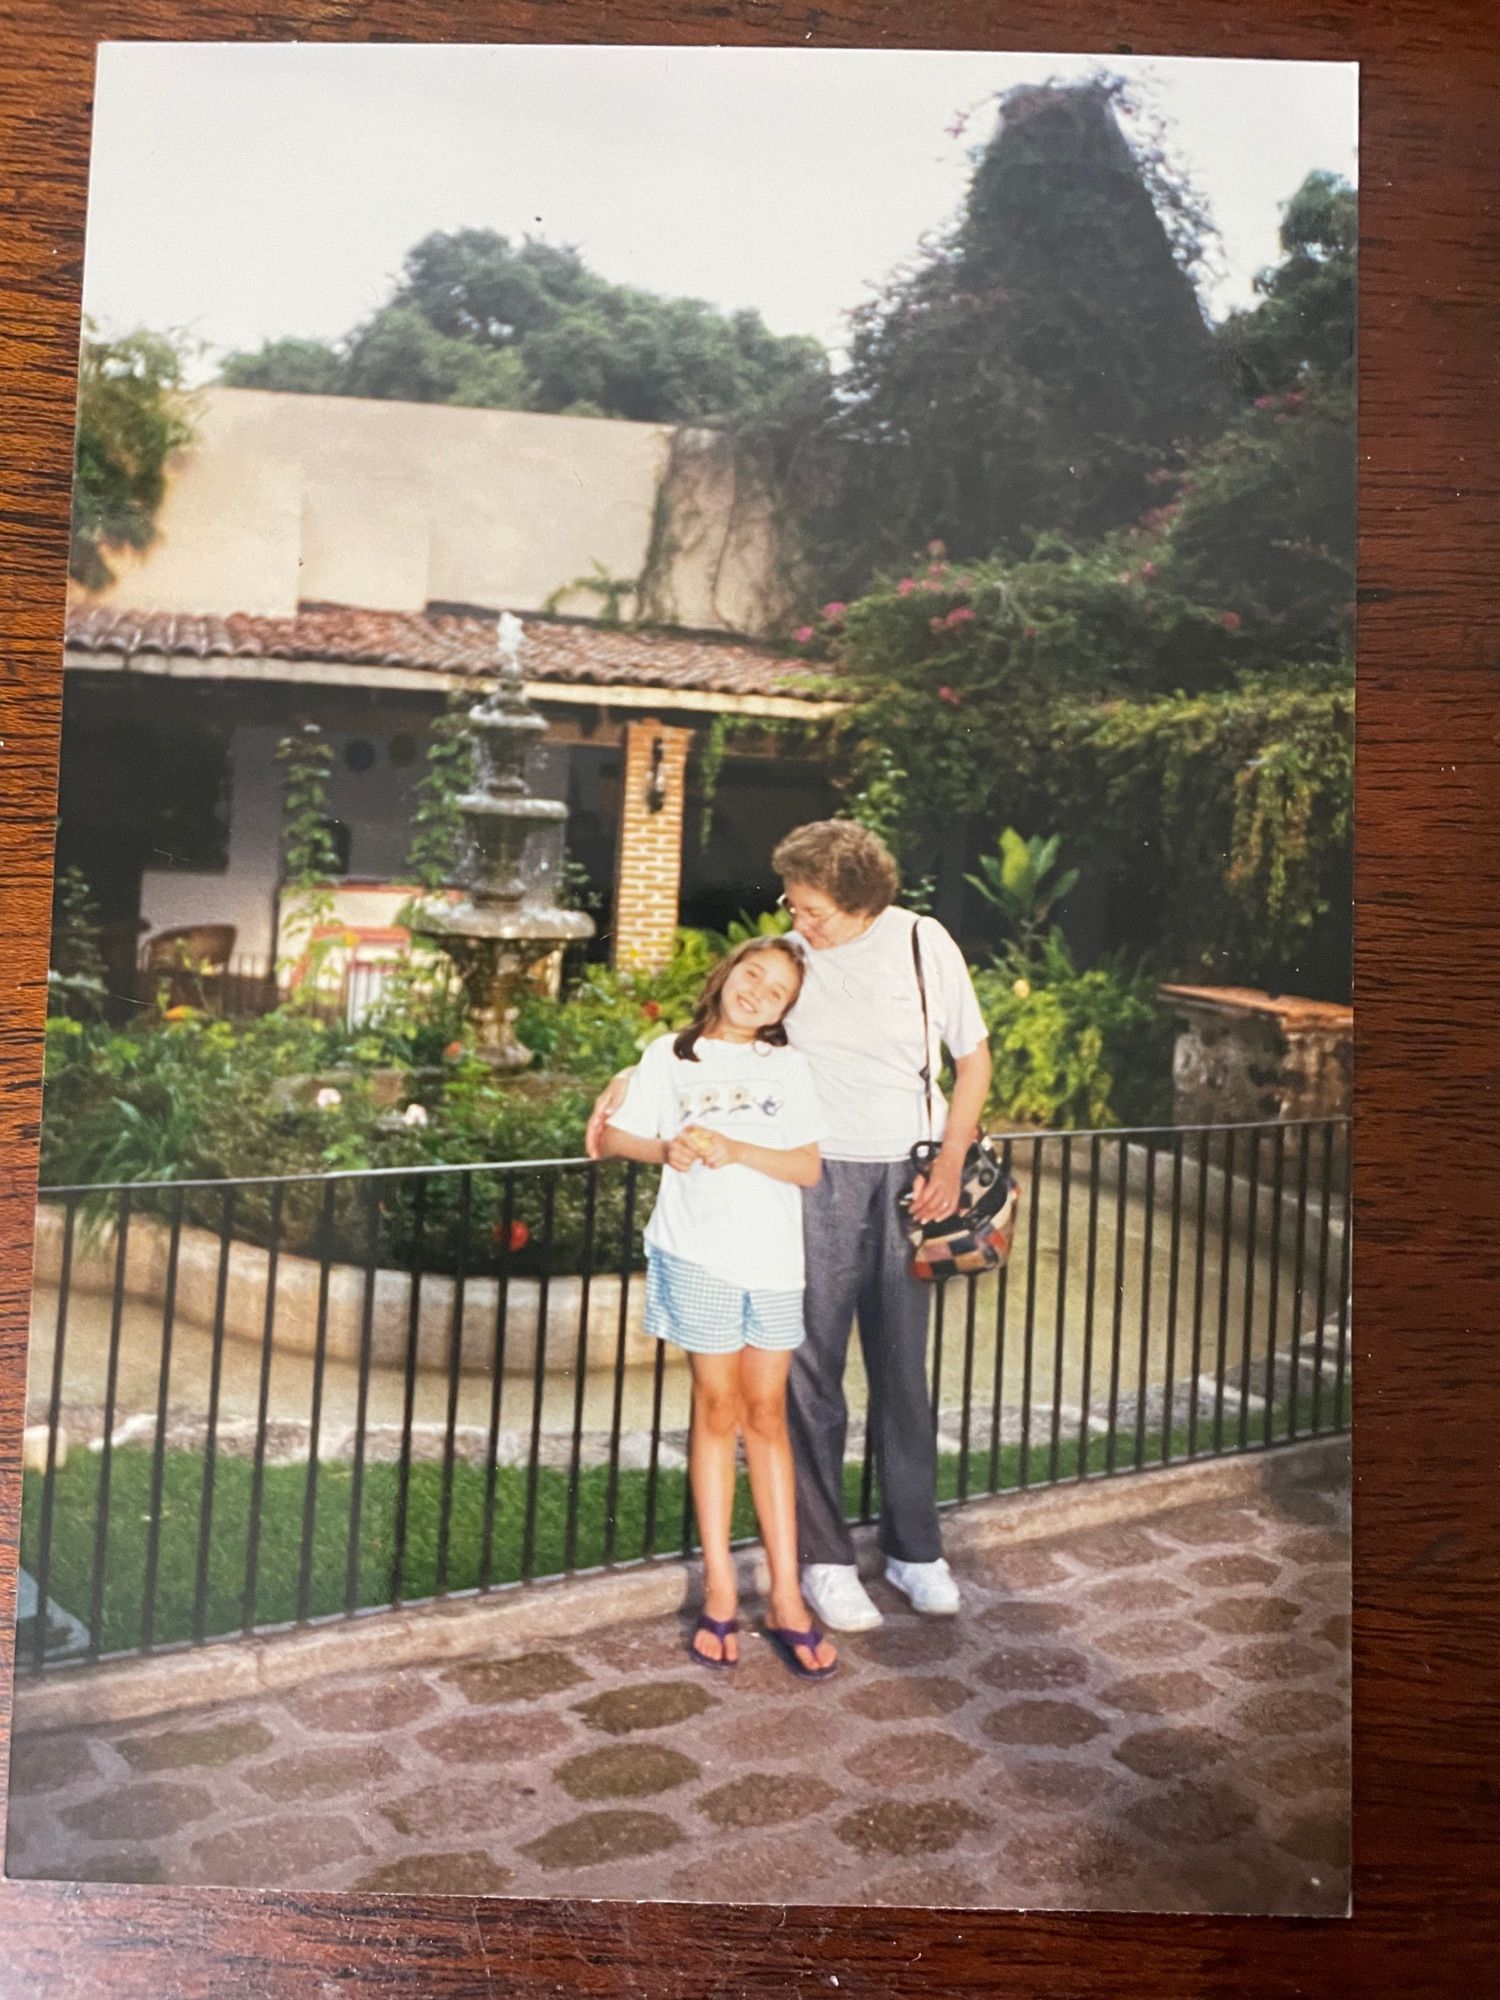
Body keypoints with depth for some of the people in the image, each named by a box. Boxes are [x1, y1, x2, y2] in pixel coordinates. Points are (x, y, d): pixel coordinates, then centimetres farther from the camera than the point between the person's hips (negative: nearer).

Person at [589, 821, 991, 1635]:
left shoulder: (924, 943, -2)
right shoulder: (788, 956, -3)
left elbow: (972, 1057, 6)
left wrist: (950, 1163, -3)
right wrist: (630, 1078, -10)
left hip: (906, 1178, 1)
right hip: (816, 1179, 0)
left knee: (904, 1370, 9)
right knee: (812, 1370, 0)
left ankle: (913, 1547, 24)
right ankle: (824, 1558, 13)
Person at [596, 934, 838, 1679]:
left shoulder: (788, 1067, 8)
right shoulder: (672, 1055, 8)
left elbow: (809, 1167, -1)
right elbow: (618, 1135, 5)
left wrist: (737, 1150, -15)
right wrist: (666, 1150, -14)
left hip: (774, 1256, 1)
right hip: (698, 1253, -1)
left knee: (766, 1414, 6)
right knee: (716, 1408, 3)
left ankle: (786, 1597, 9)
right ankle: (719, 1592, 11)